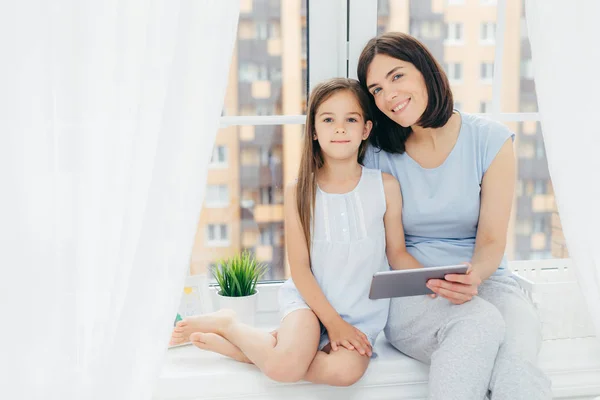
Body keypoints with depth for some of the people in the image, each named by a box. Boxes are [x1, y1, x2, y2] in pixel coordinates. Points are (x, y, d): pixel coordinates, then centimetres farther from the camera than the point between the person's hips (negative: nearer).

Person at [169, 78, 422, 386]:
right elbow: (300, 267, -5)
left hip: (363, 311, 2)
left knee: (346, 370, -31)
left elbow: (397, 253, 4)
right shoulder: (298, 193, -4)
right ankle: (226, 324, 1)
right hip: (310, 299, -2)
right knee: (285, 367, -32)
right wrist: (332, 321, -13)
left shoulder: (385, 186, -1)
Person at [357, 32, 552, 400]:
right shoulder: (378, 154, 2)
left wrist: (473, 276, -25)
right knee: (479, 323, -36)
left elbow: (492, 241, -2)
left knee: (516, 367, -35)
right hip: (408, 296, 0)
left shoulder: (491, 141, 0)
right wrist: (436, 285, -18)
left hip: (485, 281, 0)